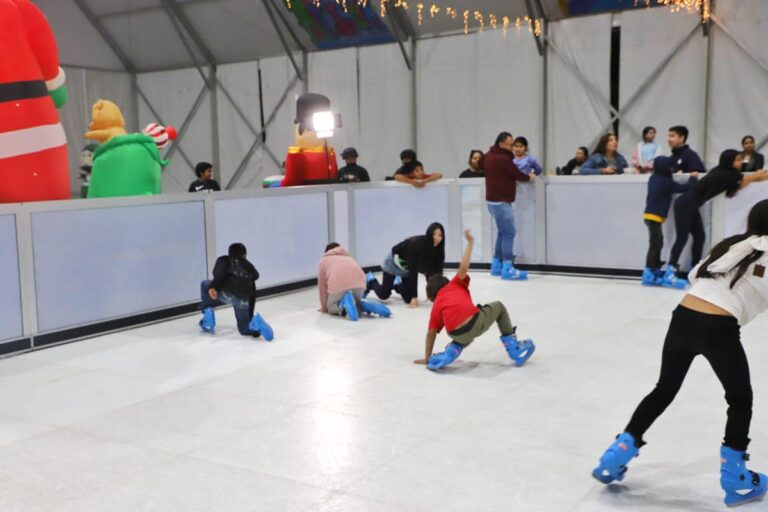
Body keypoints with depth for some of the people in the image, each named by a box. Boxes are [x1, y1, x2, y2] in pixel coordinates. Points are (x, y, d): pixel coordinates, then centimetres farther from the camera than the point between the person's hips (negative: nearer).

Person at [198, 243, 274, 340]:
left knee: (205, 284, 30)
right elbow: (252, 295, 33)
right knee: (244, 327, 22)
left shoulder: (223, 260, 25)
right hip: (243, 301, 2)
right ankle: (255, 323, -13)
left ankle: (208, 312, 12)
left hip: (225, 293, -2)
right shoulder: (249, 268, 34)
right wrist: (250, 318, 38)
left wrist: (213, 287, -15)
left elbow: (219, 273, -2)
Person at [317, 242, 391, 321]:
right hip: (359, 283, 4)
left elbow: (322, 286, 29)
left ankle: (343, 305, -13)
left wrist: (324, 308, 38)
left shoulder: (323, 260, 30)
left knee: (331, 308, 20)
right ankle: (364, 305, -2)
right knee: (355, 302, 32)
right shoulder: (349, 258, 40)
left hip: (338, 285, -4)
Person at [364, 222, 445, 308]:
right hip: (395, 262, -5)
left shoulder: (437, 247, -25)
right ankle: (371, 281, 36)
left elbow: (437, 269, -21)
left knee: (408, 299, 4)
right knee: (383, 295, 4)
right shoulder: (417, 243, -41)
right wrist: (414, 296, -43)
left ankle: (397, 284, 37)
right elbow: (413, 271, -41)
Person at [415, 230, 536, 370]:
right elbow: (464, 266, 2)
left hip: (457, 335, 3)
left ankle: (448, 354, 11)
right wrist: (470, 242, 12)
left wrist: (427, 358, 25)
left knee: (468, 336, 42)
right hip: (475, 323, -3)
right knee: (499, 307, 29)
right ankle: (514, 348, 27)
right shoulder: (455, 285, 19)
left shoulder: (436, 306, 24)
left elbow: (431, 333, 18)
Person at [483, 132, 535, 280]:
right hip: (501, 201, -10)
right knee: (509, 233, -10)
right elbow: (517, 175, -12)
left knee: (503, 232, 15)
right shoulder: (502, 159, -19)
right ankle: (507, 268, -14)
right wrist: (529, 177, 9)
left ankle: (497, 265, 18)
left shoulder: (490, 155, 10)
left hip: (494, 199, 10)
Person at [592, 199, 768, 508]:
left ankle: (616, 457, 23)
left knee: (664, 391, 21)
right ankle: (736, 481, 21)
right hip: (719, 329, -5)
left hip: (682, 318, 5)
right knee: (740, 400, 17)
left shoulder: (730, 245, 20)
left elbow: (695, 275, 25)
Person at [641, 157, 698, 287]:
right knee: (655, 244, -10)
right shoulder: (666, 182, -15)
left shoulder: (654, 178, 9)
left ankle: (656, 270, 23)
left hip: (651, 214, 9)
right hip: (654, 216, -9)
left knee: (658, 242, 16)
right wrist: (693, 178, 9)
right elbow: (684, 188, -8)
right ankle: (648, 274, -13)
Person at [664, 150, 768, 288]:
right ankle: (670, 273, -20)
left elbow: (738, 187, 19)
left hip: (691, 206, 10)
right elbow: (754, 177, -6)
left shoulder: (722, 172, 9)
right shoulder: (726, 175, -16)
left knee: (699, 237, 7)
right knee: (682, 238, -15)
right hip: (684, 205, -10)